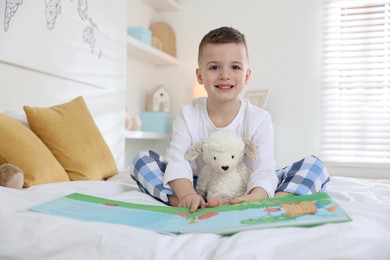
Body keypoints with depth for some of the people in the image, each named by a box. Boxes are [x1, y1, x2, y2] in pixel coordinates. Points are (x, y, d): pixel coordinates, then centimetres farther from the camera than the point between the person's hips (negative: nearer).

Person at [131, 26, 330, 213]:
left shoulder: (259, 119, -11)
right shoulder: (188, 115, -7)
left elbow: (264, 170, -21)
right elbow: (178, 161, -19)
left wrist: (255, 197, -44)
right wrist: (187, 195, -40)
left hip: (245, 193, 0)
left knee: (314, 166, -16)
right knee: (143, 160, -16)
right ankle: (197, 208, -35)